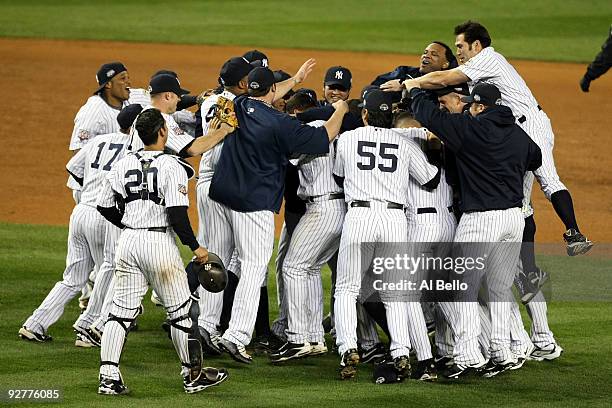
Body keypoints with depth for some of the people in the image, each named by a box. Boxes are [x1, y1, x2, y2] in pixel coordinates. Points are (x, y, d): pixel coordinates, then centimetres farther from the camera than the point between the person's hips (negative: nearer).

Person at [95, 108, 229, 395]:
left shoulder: (123, 164, 6)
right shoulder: (172, 166, -9)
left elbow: (105, 207, 10)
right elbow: (177, 213, -17)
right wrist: (195, 247, -7)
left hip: (128, 241, 5)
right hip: (160, 240, -5)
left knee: (121, 311, 7)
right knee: (182, 310, 9)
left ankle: (108, 377, -1)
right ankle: (193, 375, 17)